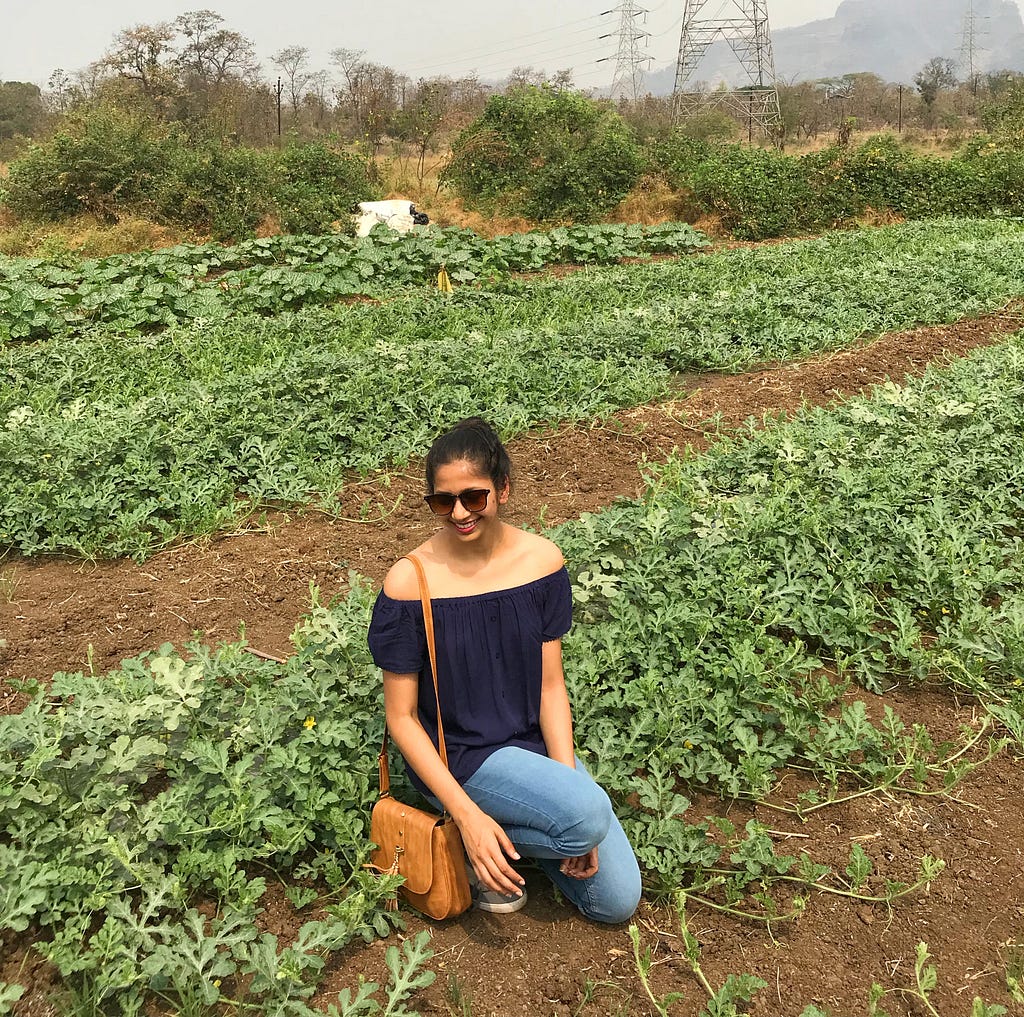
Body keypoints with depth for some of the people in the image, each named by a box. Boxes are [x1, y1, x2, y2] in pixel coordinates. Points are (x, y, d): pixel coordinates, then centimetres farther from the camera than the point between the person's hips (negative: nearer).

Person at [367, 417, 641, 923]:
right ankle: (476, 842, -3)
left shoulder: (541, 560, -8)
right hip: (458, 758, -4)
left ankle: (511, 827, 17)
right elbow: (401, 716, -12)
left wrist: (567, 782, -12)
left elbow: (551, 686, -2)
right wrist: (468, 815, -20)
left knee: (618, 900, 1)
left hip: (533, 743, 5)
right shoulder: (409, 582, -18)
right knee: (589, 813, -30)